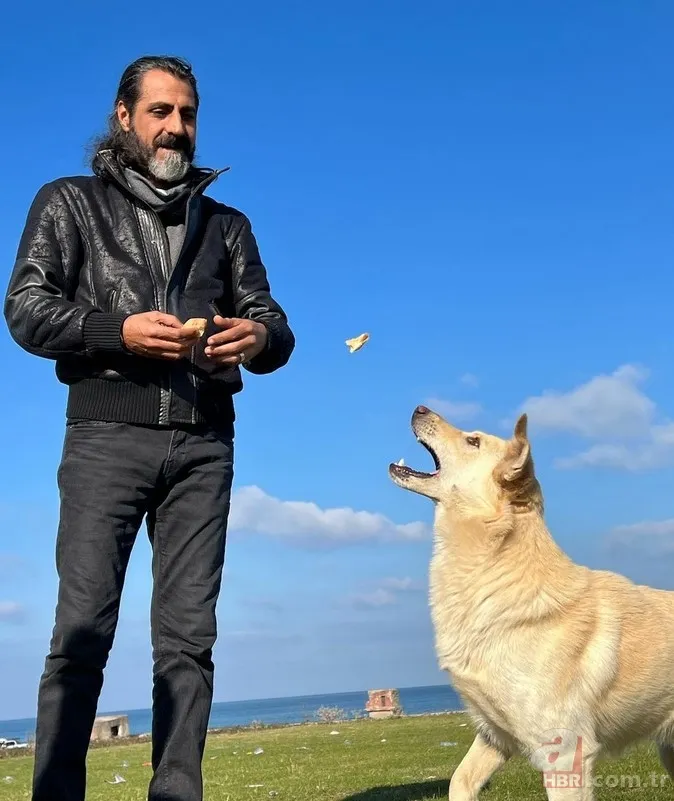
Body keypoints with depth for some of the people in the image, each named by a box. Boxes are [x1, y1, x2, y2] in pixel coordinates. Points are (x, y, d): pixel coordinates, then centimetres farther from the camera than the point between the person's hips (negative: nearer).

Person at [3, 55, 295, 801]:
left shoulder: (226, 223, 20)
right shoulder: (70, 202, 13)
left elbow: (273, 325, 13)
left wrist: (258, 336, -11)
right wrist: (120, 330, -15)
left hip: (203, 445, 3)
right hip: (107, 435, -2)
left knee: (188, 636, 1)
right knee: (83, 628, -6)